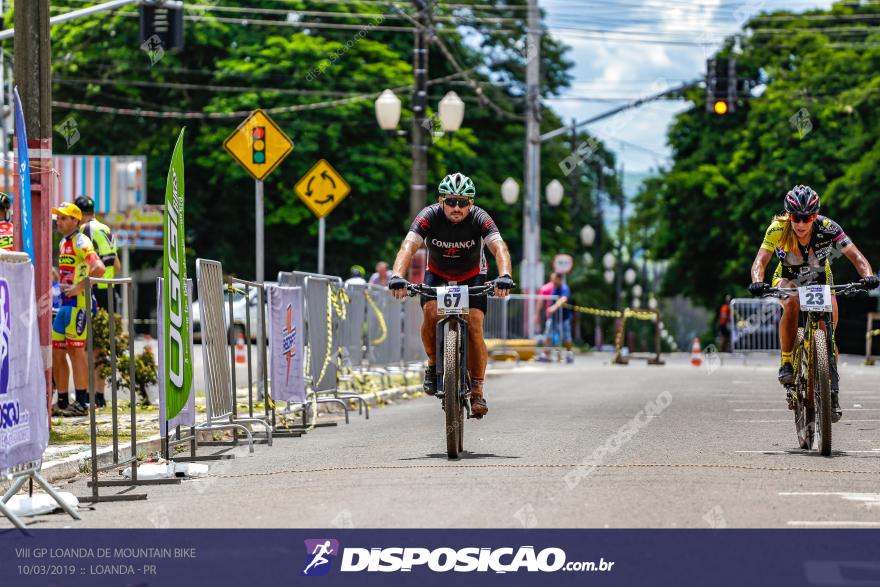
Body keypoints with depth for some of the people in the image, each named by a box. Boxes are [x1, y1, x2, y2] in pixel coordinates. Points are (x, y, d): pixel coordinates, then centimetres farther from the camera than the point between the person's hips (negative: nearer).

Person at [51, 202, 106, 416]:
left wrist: (79, 287, -22)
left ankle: (81, 403, -4)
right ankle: (62, 402, 13)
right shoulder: (63, 242, 18)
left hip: (78, 302, -9)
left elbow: (98, 268, -25)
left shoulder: (80, 241, -11)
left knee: (76, 350, -7)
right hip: (64, 302, 9)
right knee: (56, 351, 8)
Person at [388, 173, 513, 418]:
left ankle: (477, 391, -10)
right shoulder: (429, 216, -28)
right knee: (431, 313, -27)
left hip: (473, 275, 0)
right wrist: (397, 276, -59)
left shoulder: (479, 219, -28)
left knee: (474, 326, -18)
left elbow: (499, 248, -42)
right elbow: (408, 246, -41)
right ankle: (433, 364, -2)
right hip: (437, 273, 0)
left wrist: (505, 276, -62)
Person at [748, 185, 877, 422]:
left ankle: (833, 392, 4)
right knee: (791, 304, -35)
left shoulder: (828, 228, -29)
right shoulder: (778, 229, -29)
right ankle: (787, 364, -23)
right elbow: (760, 261, -36)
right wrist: (757, 282, -57)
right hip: (788, 279, -1)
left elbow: (856, 256, -34)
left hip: (820, 279, 1)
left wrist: (868, 276, -55)